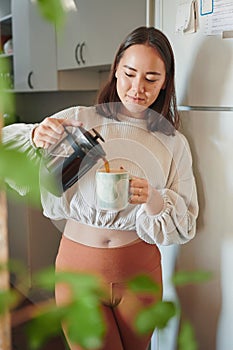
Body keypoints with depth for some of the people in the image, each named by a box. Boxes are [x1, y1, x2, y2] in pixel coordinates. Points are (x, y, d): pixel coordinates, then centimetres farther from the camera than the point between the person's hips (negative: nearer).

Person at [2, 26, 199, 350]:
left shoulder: (174, 143, 0)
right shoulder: (78, 120, -4)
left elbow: (184, 225, -1)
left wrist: (153, 199, -22)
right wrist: (35, 137, -28)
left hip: (139, 270, 2)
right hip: (78, 265, -1)